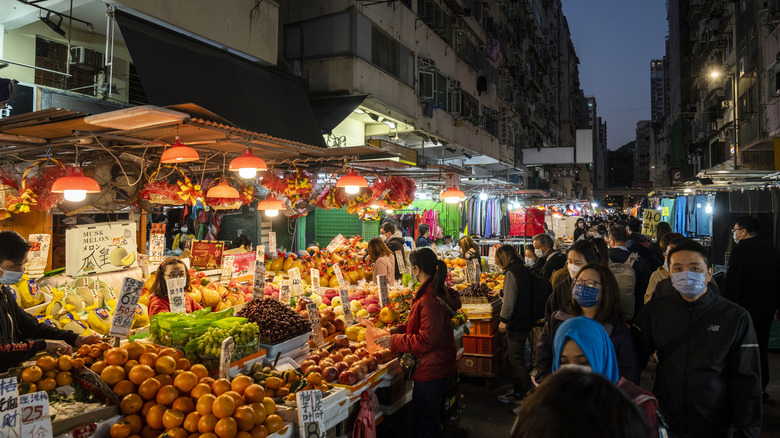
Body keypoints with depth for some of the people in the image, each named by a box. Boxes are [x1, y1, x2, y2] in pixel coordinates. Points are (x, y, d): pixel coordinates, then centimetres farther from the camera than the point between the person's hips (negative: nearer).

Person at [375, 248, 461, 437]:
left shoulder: (429, 300, -27)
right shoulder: (439, 291, 6)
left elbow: (426, 340, -25)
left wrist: (394, 341, -17)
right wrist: (399, 330, 9)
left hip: (431, 370, -10)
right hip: (441, 366, 10)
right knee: (433, 422, 24)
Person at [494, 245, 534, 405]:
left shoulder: (511, 272, -17)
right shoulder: (524, 270, 10)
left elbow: (509, 299, -21)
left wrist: (503, 320, -15)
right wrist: (499, 292, 28)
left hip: (516, 322, -9)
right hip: (525, 320, 9)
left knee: (516, 360, 0)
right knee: (516, 358, 19)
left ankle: (527, 394, 6)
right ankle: (517, 391, 28)